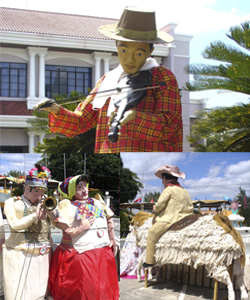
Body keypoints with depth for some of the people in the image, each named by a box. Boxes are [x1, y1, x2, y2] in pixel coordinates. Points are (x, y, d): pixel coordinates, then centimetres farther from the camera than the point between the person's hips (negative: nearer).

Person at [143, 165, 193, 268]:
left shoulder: (169, 189, -7)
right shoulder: (185, 191, 17)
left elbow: (160, 205, -9)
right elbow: (190, 208, 18)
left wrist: (155, 208, 12)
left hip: (169, 220, -9)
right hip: (183, 220, 9)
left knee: (152, 232, -2)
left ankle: (150, 261, -7)